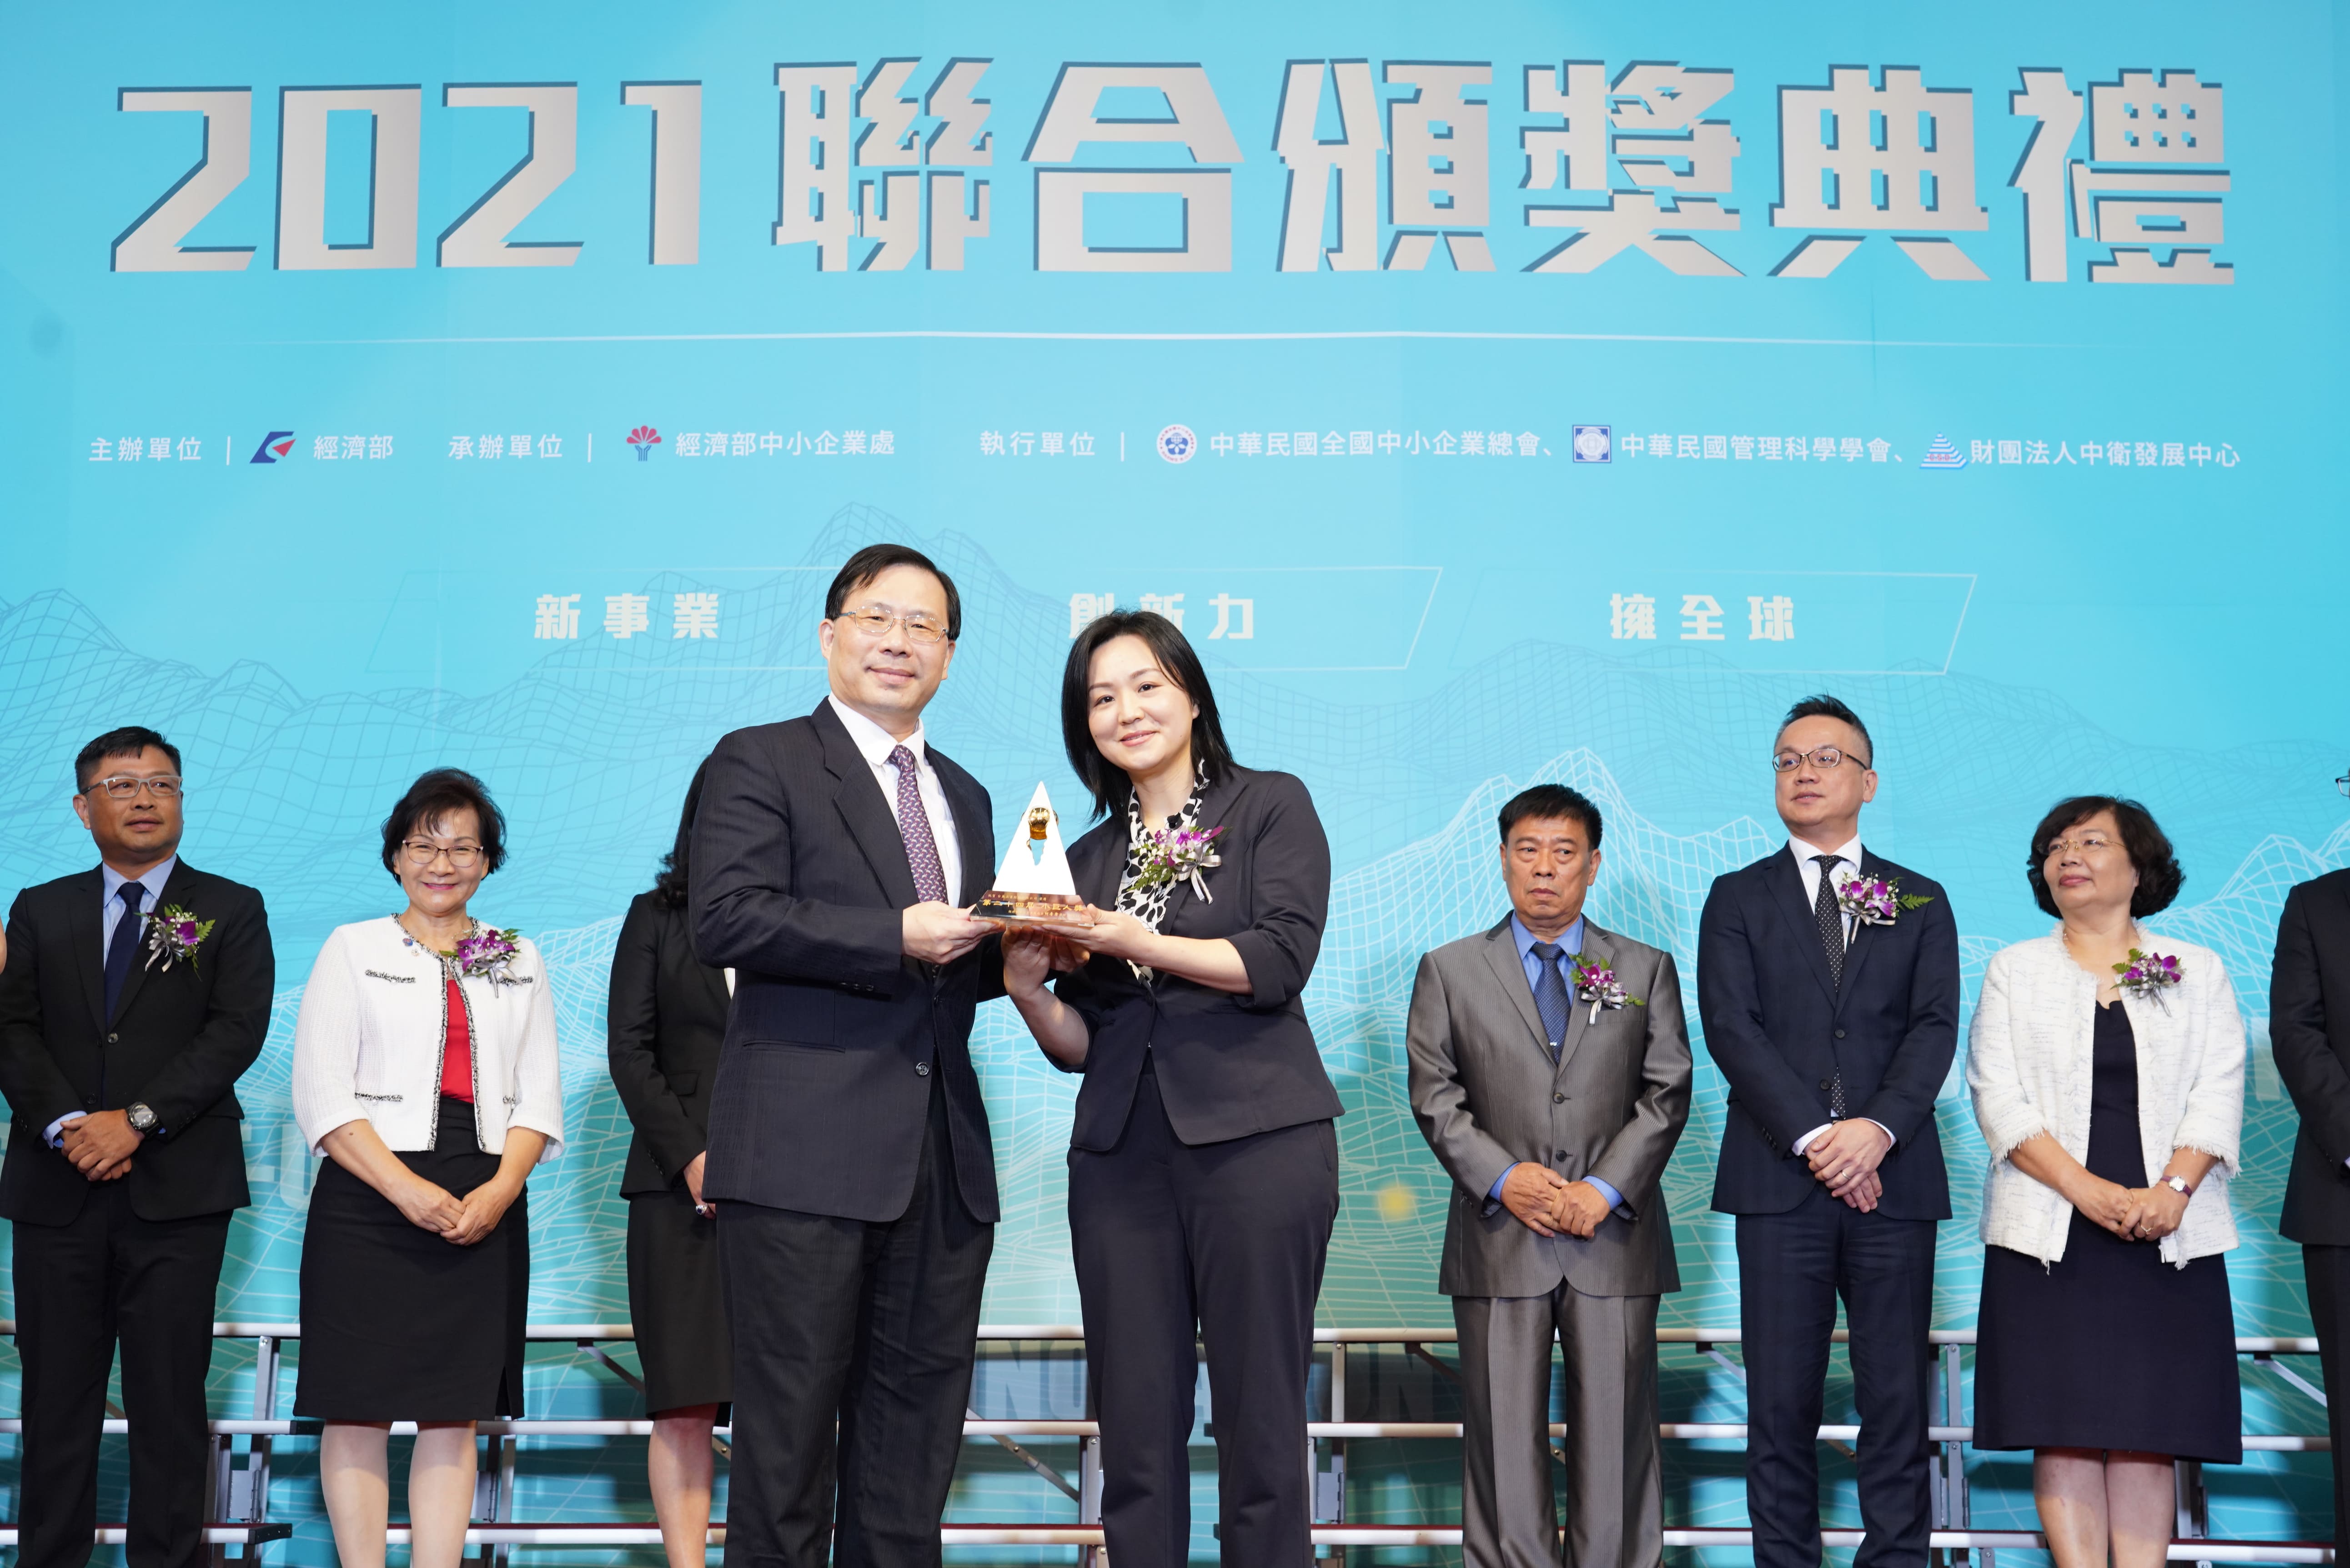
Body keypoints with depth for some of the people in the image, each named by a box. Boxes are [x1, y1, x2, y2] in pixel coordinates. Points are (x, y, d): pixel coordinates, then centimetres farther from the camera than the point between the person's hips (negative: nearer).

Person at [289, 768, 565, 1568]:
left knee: (453, 1412, 3)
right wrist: (405, 1187, -14)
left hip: (483, 1213, 2)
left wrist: (499, 1189, -9)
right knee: (359, 1407, -2)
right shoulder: (353, 948, 6)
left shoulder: (519, 961, 14)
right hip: (369, 1203, -2)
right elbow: (322, 1095, -3)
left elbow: (540, 1096, 9)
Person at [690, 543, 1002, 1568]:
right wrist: (896, 936, -17)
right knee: (788, 1427, -3)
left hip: (943, 1164, 6)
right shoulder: (761, 762, 2)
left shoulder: (963, 797, 22)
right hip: (806, 1155, -6)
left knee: (916, 1434, 10)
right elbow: (725, 919, -13)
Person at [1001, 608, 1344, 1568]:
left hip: (1256, 1139, -4)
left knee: (1260, 1421, -2)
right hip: (1122, 1154, 4)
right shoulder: (1088, 858, 17)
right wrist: (1027, 986, -5)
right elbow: (1080, 1046, 15)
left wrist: (1137, 942, -15)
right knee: (1134, 1430, 3)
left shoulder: (1272, 807, 6)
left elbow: (1280, 961, -8)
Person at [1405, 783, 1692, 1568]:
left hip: (1614, 1236, 1)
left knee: (1616, 1428, 1)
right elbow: (1434, 1093, 4)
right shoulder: (1449, 971, 10)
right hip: (1499, 1237, 0)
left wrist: (1607, 1189, -8)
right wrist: (1503, 1178, -10)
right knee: (1503, 1431, 1)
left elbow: (1666, 1093, 6)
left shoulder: (1646, 970, 13)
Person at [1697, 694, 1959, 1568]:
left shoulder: (1921, 902, 14)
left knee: (1897, 1396, 1)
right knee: (1782, 1398, 1)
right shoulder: (1738, 899, 10)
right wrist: (1814, 1136, -12)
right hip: (1778, 1177, -1)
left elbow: (1935, 1028, 2)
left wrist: (1879, 1128, -15)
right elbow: (1731, 1029, -2)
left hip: (1894, 1176, 1)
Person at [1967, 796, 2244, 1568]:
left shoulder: (2197, 971, 12)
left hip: (2169, 1236, 0)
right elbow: (1999, 1098, -1)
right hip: (2049, 1234, 0)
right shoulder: (2014, 969, 10)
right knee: (2063, 1429, -4)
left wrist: (2173, 1190, -14)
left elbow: (2219, 1095, 3)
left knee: (2147, 1431, -1)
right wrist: (2087, 1189, -13)